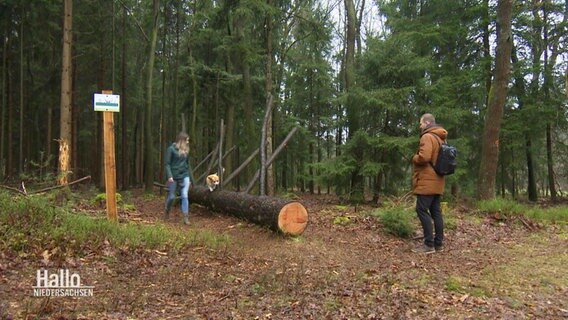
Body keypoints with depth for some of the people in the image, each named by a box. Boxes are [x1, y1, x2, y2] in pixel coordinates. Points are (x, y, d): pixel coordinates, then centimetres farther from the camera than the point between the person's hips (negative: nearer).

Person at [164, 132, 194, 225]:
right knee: (171, 196, 9)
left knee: (185, 196, -8)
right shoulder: (171, 149, -6)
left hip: (184, 176, 4)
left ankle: (186, 217, -7)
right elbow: (167, 163, -9)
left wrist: (190, 178, 17)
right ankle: (167, 210, 38)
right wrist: (169, 176, -19)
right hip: (174, 177, -3)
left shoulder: (186, 150, 9)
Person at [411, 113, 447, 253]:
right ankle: (438, 243, 13)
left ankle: (429, 244, -8)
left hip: (427, 181, -9)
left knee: (422, 210, -7)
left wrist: (414, 158, -6)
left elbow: (423, 157, -24)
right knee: (435, 211, 10)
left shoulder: (427, 137, -13)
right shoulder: (440, 138, 18)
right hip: (436, 181, 10)